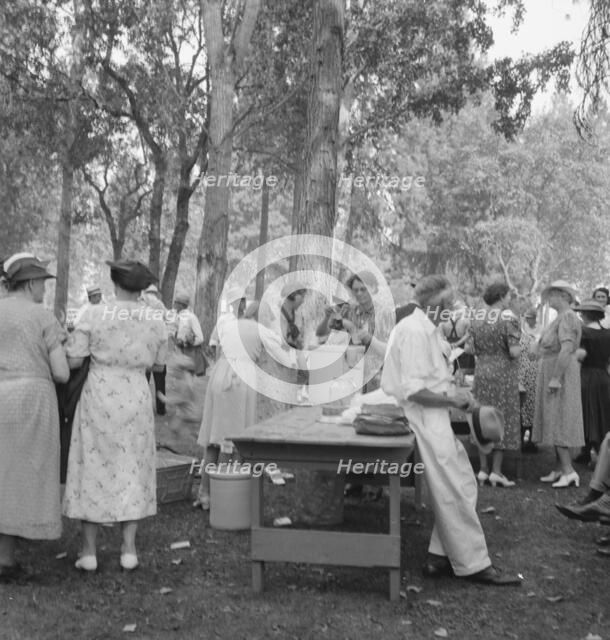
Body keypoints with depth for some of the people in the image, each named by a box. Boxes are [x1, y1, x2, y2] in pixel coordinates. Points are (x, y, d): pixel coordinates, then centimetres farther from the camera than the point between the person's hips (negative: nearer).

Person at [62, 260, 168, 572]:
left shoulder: (94, 314, -8)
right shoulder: (156, 321, 0)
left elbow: (72, 361, -7)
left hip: (98, 399, -2)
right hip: (135, 401, 2)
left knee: (93, 470, 8)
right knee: (131, 472, 10)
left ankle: (89, 551, 10)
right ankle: (128, 549, 8)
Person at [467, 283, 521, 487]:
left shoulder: (477, 319, 4)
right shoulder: (509, 319, -12)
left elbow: (470, 349, 2)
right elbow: (514, 352, -18)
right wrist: (518, 348, 3)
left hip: (482, 374, 5)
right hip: (503, 375, -5)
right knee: (503, 421, 3)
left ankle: (483, 470, 15)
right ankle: (496, 471, 4)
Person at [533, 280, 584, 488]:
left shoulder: (567, 317, -15)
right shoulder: (560, 318, 17)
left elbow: (567, 348, -25)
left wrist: (556, 378, -27)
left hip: (559, 373, -10)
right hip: (552, 372, 10)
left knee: (557, 423, -10)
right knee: (554, 422, 11)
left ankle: (569, 470, -9)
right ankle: (560, 469, 15)